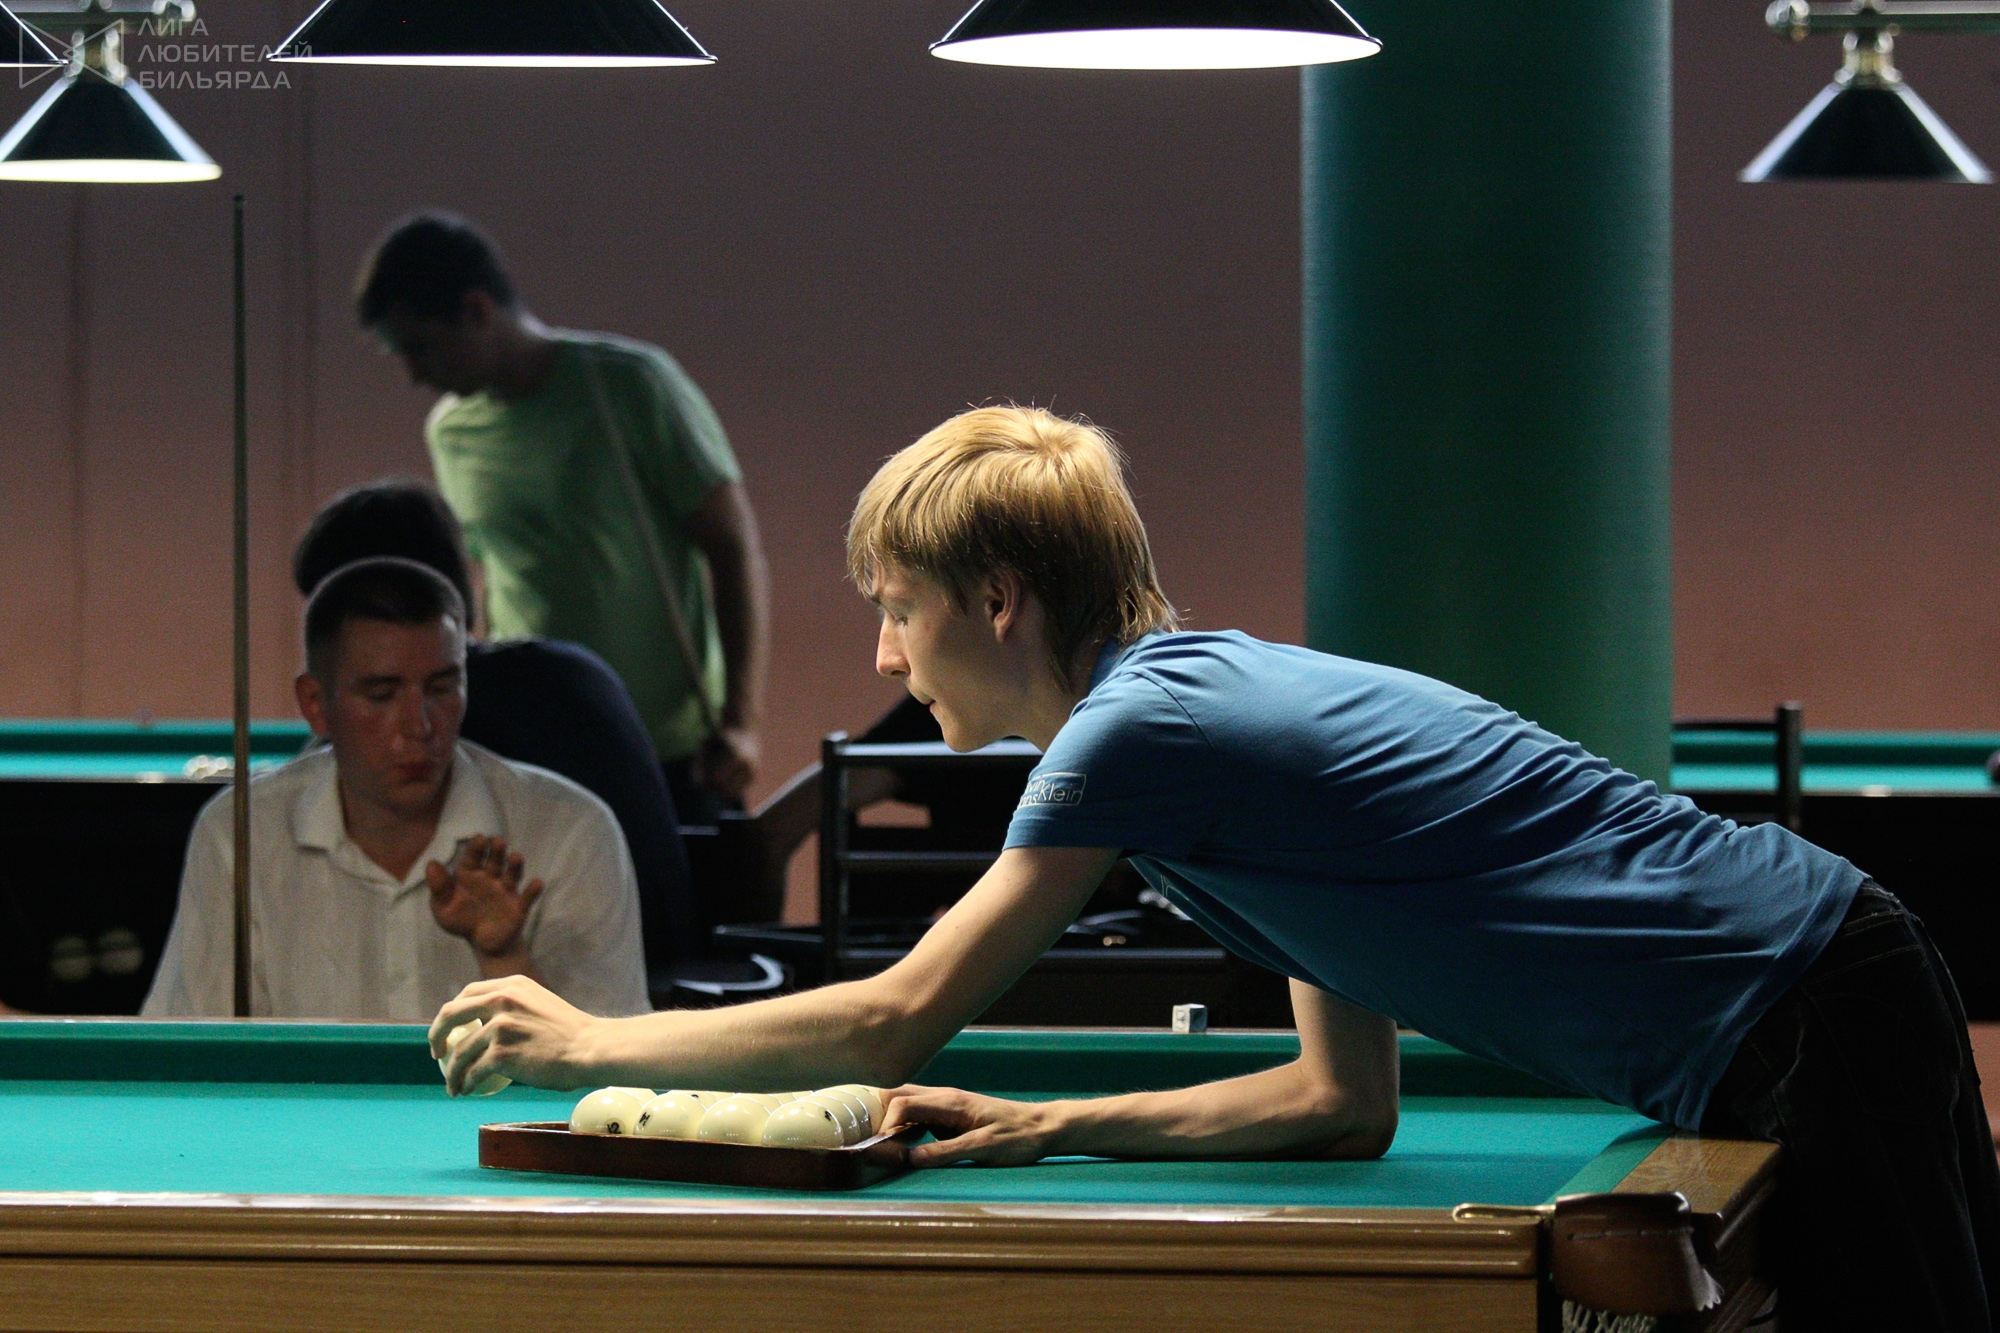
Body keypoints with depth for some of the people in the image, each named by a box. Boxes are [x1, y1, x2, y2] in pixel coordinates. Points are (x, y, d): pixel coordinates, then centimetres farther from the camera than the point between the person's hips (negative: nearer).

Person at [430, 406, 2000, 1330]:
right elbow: (1348, 1099, 19)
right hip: (1838, 994, 9)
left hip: (1808, 1026, -9)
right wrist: (1051, 1126, 11)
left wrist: (592, 1043, 4)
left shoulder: (1141, 728, -10)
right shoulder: (1242, 690, 19)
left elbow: (898, 1022, -7)